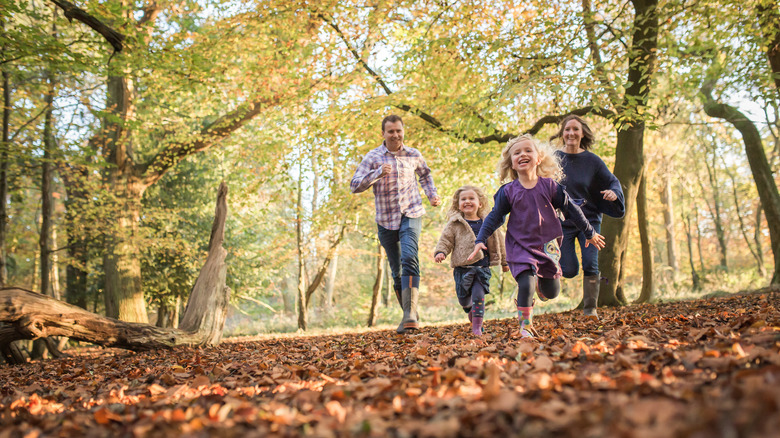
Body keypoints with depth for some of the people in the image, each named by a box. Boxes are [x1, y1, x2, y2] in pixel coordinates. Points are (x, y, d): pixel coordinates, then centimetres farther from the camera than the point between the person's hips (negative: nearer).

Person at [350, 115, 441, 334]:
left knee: (409, 259, -25)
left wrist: (432, 194, 12)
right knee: (396, 271, 7)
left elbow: (425, 174, 27)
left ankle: (410, 314, -30)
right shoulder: (373, 157, -2)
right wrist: (378, 173, -21)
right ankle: (409, 316, 22)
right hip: (386, 219, 1)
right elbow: (354, 186, -8)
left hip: (411, 215, -1)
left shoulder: (414, 155, 5)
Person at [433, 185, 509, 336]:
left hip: (483, 268, 0)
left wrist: (504, 262, 24)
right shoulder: (454, 224, 1)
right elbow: (445, 240, 1)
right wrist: (440, 252, -20)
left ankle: (477, 327, 4)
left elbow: (498, 243, 17)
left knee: (478, 296, -8)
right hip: (463, 268, 0)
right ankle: (470, 310, 41)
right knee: (464, 298, 7)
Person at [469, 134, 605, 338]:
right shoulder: (508, 191, -5)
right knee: (525, 285, -19)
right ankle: (525, 327, -4)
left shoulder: (549, 186, -3)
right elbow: (494, 217, 1)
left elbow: (571, 209, 5)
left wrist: (590, 233, 13)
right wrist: (480, 240, -9)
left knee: (551, 292, 9)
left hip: (547, 245, 2)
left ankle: (540, 281, 44)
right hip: (520, 247, -2)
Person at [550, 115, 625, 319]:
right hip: (562, 222, 0)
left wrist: (614, 193, -17)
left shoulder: (592, 160, -2)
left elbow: (612, 181, 6)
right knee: (569, 271, -3)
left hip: (589, 220, 0)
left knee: (590, 264, -11)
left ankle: (590, 310, 3)